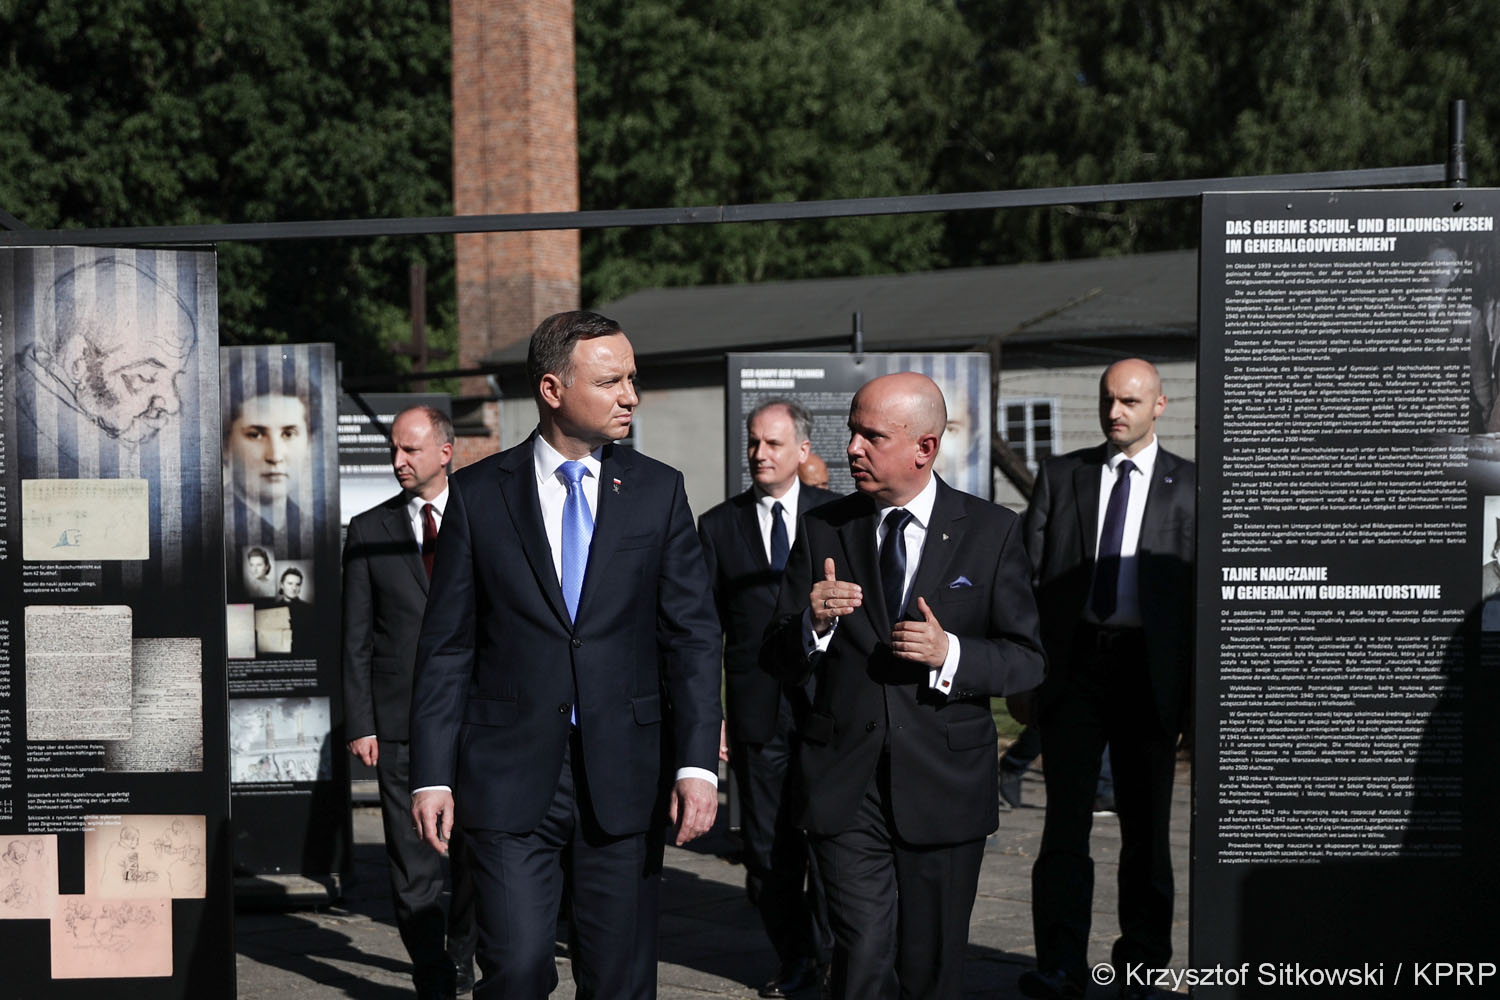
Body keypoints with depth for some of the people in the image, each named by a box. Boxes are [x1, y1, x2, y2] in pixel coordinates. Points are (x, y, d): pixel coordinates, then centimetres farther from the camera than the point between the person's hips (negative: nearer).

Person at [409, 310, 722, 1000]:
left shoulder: (658, 491, 6)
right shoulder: (478, 493, 2)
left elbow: (693, 635, 2)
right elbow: (446, 646, 3)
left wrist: (698, 763, -9)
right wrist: (432, 775, -3)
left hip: (622, 782, 2)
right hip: (510, 779, -1)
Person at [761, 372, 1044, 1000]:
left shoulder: (992, 533, 1)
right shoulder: (822, 531, 6)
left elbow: (1026, 661, 1)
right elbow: (776, 662, 6)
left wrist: (951, 654, -17)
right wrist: (813, 623, -16)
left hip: (944, 784, 0)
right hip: (845, 787, 0)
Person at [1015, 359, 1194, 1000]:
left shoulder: (1191, 486, 5)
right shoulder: (1060, 476, 9)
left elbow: (1205, 592, 3)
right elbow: (1028, 577, 7)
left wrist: (1198, 691, -3)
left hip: (1150, 670, -1)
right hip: (1073, 661, 1)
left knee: (1145, 822, 8)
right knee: (1065, 819, -3)